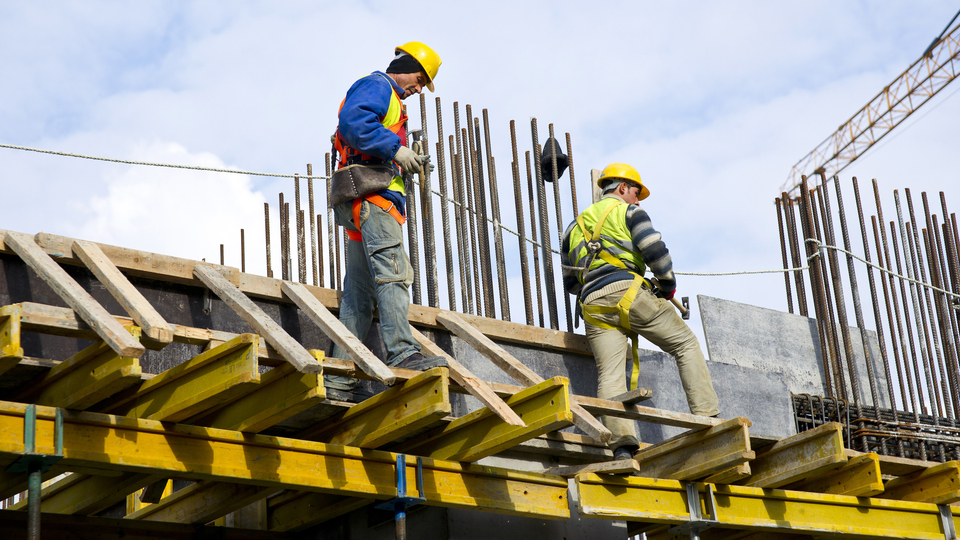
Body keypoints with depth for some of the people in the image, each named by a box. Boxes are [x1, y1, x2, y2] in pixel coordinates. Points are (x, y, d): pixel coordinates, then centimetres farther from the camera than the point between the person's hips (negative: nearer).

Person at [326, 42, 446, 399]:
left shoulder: (388, 100, 33)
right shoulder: (376, 86, 2)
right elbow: (352, 121, -18)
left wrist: (406, 164, 14)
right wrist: (395, 149, -18)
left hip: (365, 204, 10)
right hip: (371, 193, -10)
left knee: (360, 292, 4)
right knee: (393, 272, -22)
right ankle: (402, 353, -33)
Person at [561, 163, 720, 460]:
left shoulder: (575, 226, 29)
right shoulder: (628, 211, 12)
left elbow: (570, 283, 29)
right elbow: (655, 250, -4)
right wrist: (668, 285, 10)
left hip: (592, 306, 5)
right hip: (628, 291, -4)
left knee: (610, 375, -7)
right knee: (686, 344, 8)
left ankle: (621, 444, -27)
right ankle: (706, 418, -3)